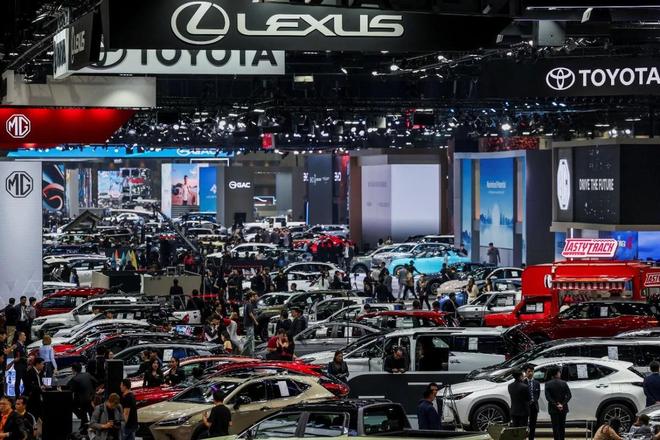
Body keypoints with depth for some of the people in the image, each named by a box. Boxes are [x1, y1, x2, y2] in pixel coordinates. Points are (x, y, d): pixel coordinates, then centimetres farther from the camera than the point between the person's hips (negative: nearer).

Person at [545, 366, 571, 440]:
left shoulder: (548, 384, -6)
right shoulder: (564, 383, -1)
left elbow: (548, 397, -13)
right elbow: (569, 395, -7)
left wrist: (556, 404, -12)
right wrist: (562, 404, -10)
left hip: (553, 409, -2)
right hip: (563, 409, 2)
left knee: (555, 427, 0)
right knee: (562, 426, 12)